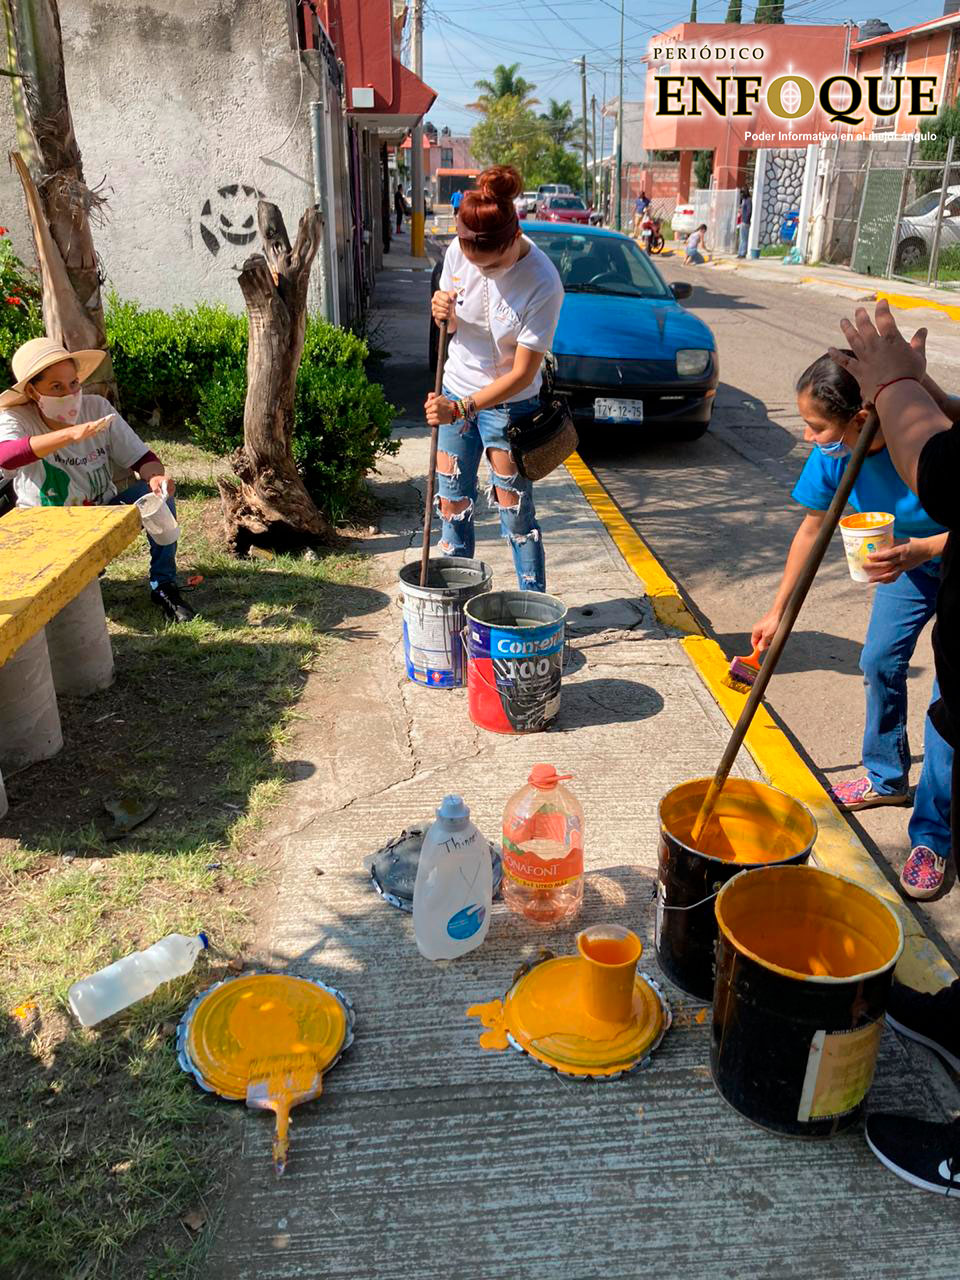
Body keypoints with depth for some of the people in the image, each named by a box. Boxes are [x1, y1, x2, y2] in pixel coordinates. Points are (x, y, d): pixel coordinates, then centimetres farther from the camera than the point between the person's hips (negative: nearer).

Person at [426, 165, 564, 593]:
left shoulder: (542, 284, -25)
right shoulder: (457, 253, -11)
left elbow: (522, 373, -23)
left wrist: (461, 409, -30)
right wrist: (443, 314, -18)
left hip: (509, 402, -5)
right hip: (456, 389, 5)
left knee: (516, 512, 1)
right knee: (453, 505, 12)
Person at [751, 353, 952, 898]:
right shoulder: (837, 451, -20)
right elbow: (813, 528, -3)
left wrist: (921, 551, -44)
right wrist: (778, 611, 3)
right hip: (909, 554, 6)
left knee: (946, 695, -9)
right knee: (880, 661, 11)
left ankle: (932, 837, 3)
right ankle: (887, 777, 36)